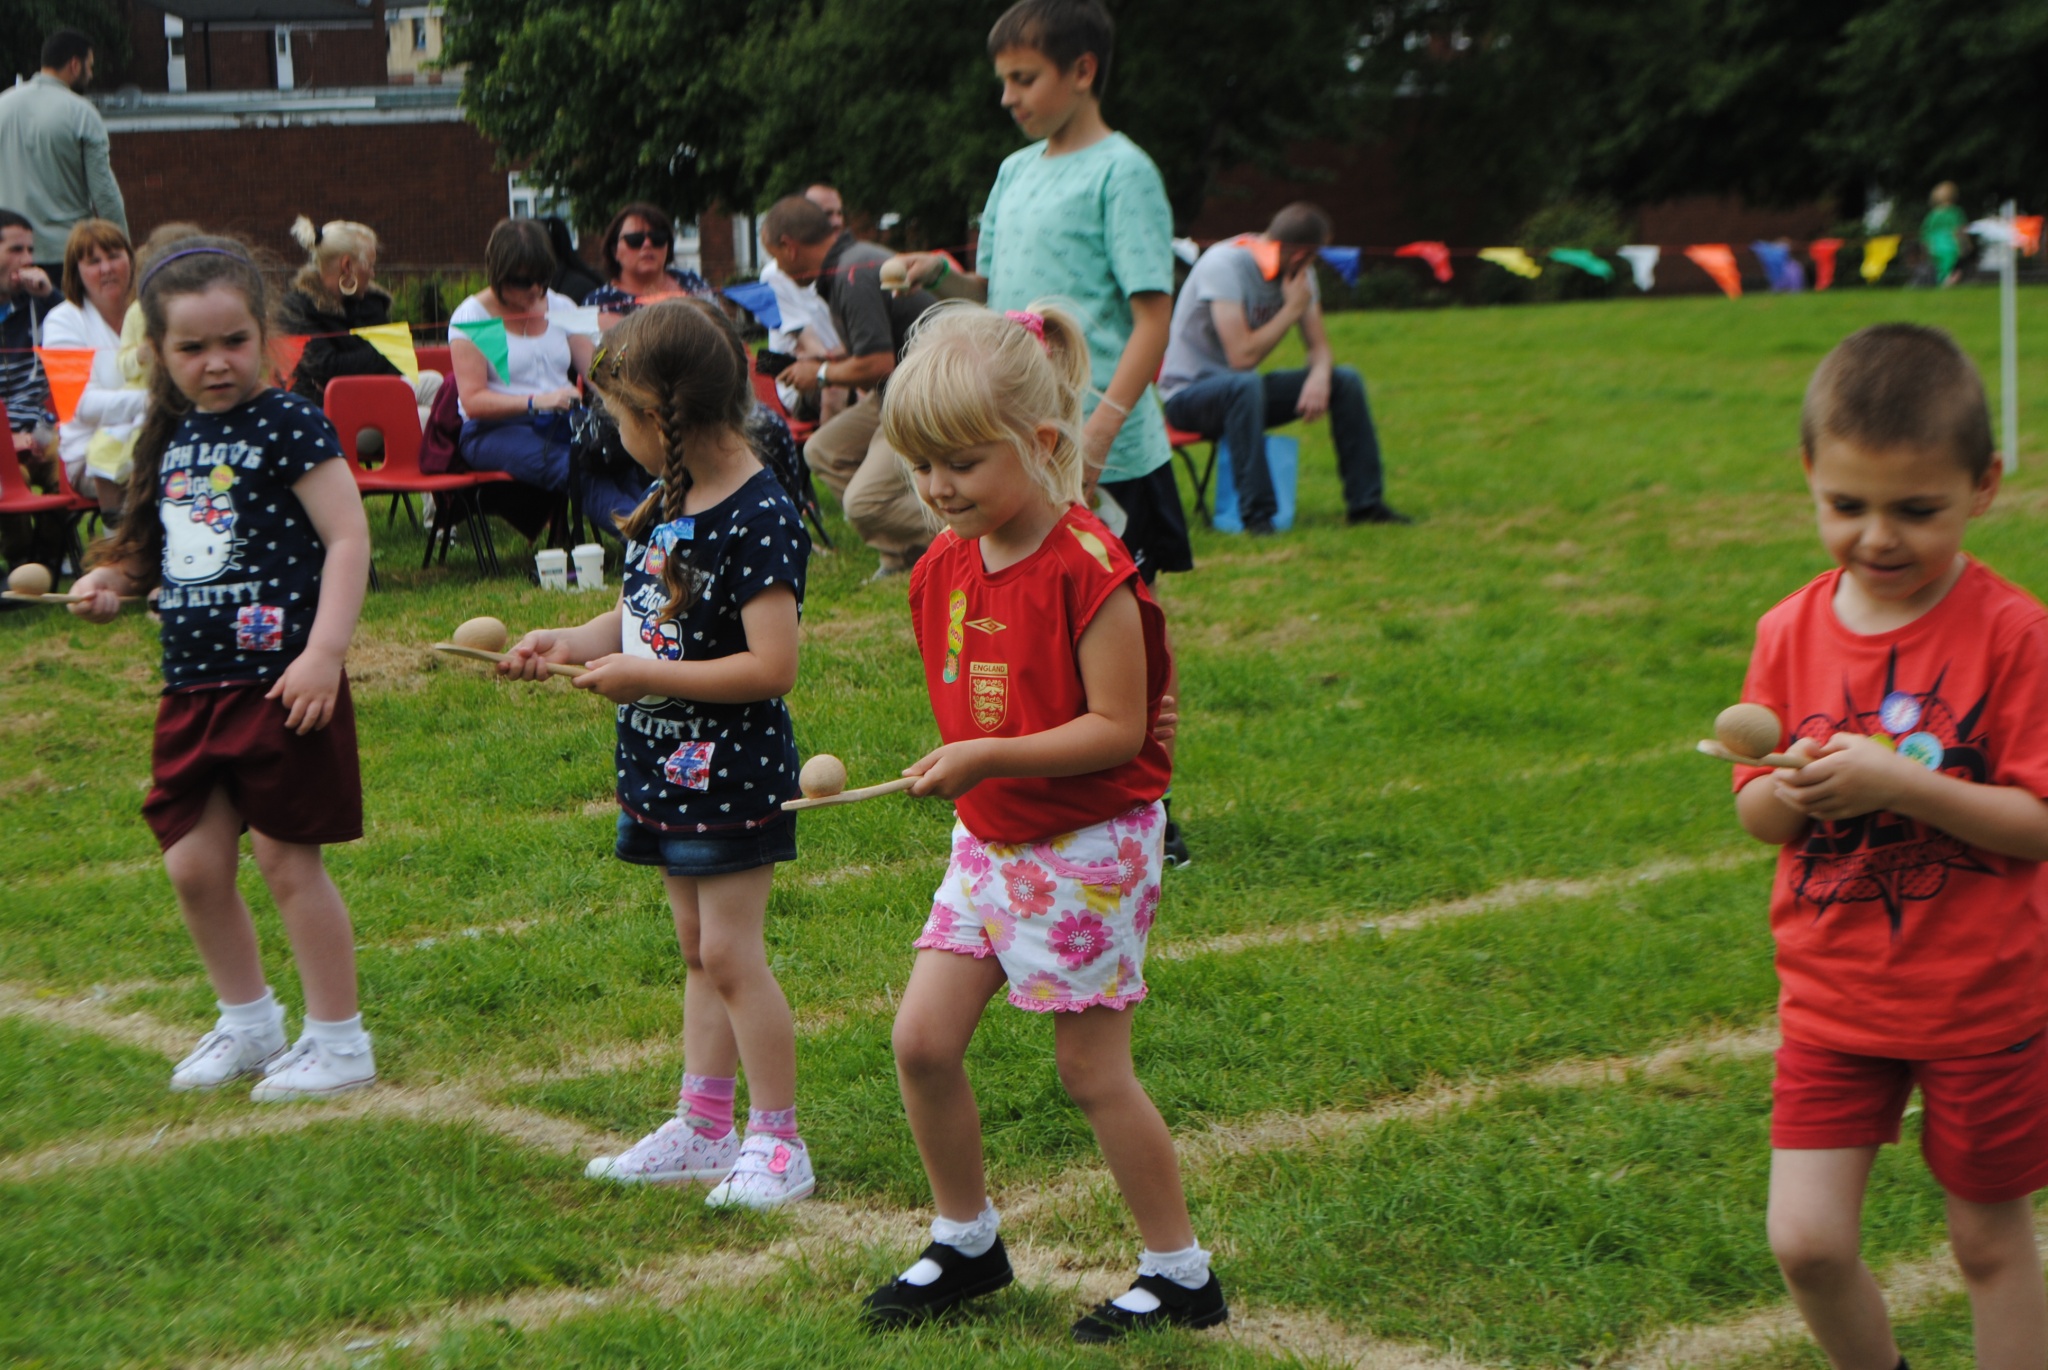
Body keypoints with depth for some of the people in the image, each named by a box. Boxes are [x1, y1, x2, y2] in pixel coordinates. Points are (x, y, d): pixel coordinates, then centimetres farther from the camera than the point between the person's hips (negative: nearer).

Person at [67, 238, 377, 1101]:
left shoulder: (287, 427, -10)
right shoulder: (170, 440, 11)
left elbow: (347, 538, -13)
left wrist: (324, 653, -20)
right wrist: (111, 580, 5)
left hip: (281, 682, -7)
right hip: (193, 684, 7)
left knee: (285, 857, -1)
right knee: (194, 864, 9)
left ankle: (338, 1040, 12)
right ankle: (248, 1021, 29)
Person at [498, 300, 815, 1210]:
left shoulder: (758, 520, -21)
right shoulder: (669, 504, 7)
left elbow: (772, 666, -25)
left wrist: (645, 675, -20)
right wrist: (566, 645, 1)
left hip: (732, 772, -9)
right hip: (667, 765, 9)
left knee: (730, 952, -5)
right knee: (698, 953, 15)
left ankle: (778, 1140, 4)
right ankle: (704, 1126, 24)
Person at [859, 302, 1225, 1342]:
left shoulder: (1088, 570, -20)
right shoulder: (946, 565, 4)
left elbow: (1116, 729, -22)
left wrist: (986, 758, -27)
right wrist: (951, 768, 7)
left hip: (1088, 847, -7)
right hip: (988, 842, 7)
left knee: (1092, 1072, 0)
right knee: (922, 1040, 3)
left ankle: (1180, 1274, 16)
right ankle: (966, 1243, 22)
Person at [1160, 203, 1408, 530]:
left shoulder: (1298, 270, 0)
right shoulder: (1224, 265, -25)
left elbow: (1319, 346, 3)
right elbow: (1242, 356, -31)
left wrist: (1319, 377, -20)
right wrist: (1293, 308, -22)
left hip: (1243, 390, 8)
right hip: (1188, 394, -8)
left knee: (1345, 380, -5)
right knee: (1246, 385, -40)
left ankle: (1365, 503, -1)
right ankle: (1257, 516, -37)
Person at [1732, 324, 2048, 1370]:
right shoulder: (1791, 631, -1)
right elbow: (1753, 816, 5)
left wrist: (1903, 784, -28)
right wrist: (1790, 793, -17)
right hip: (1831, 997, 3)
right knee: (1806, 1243, -2)